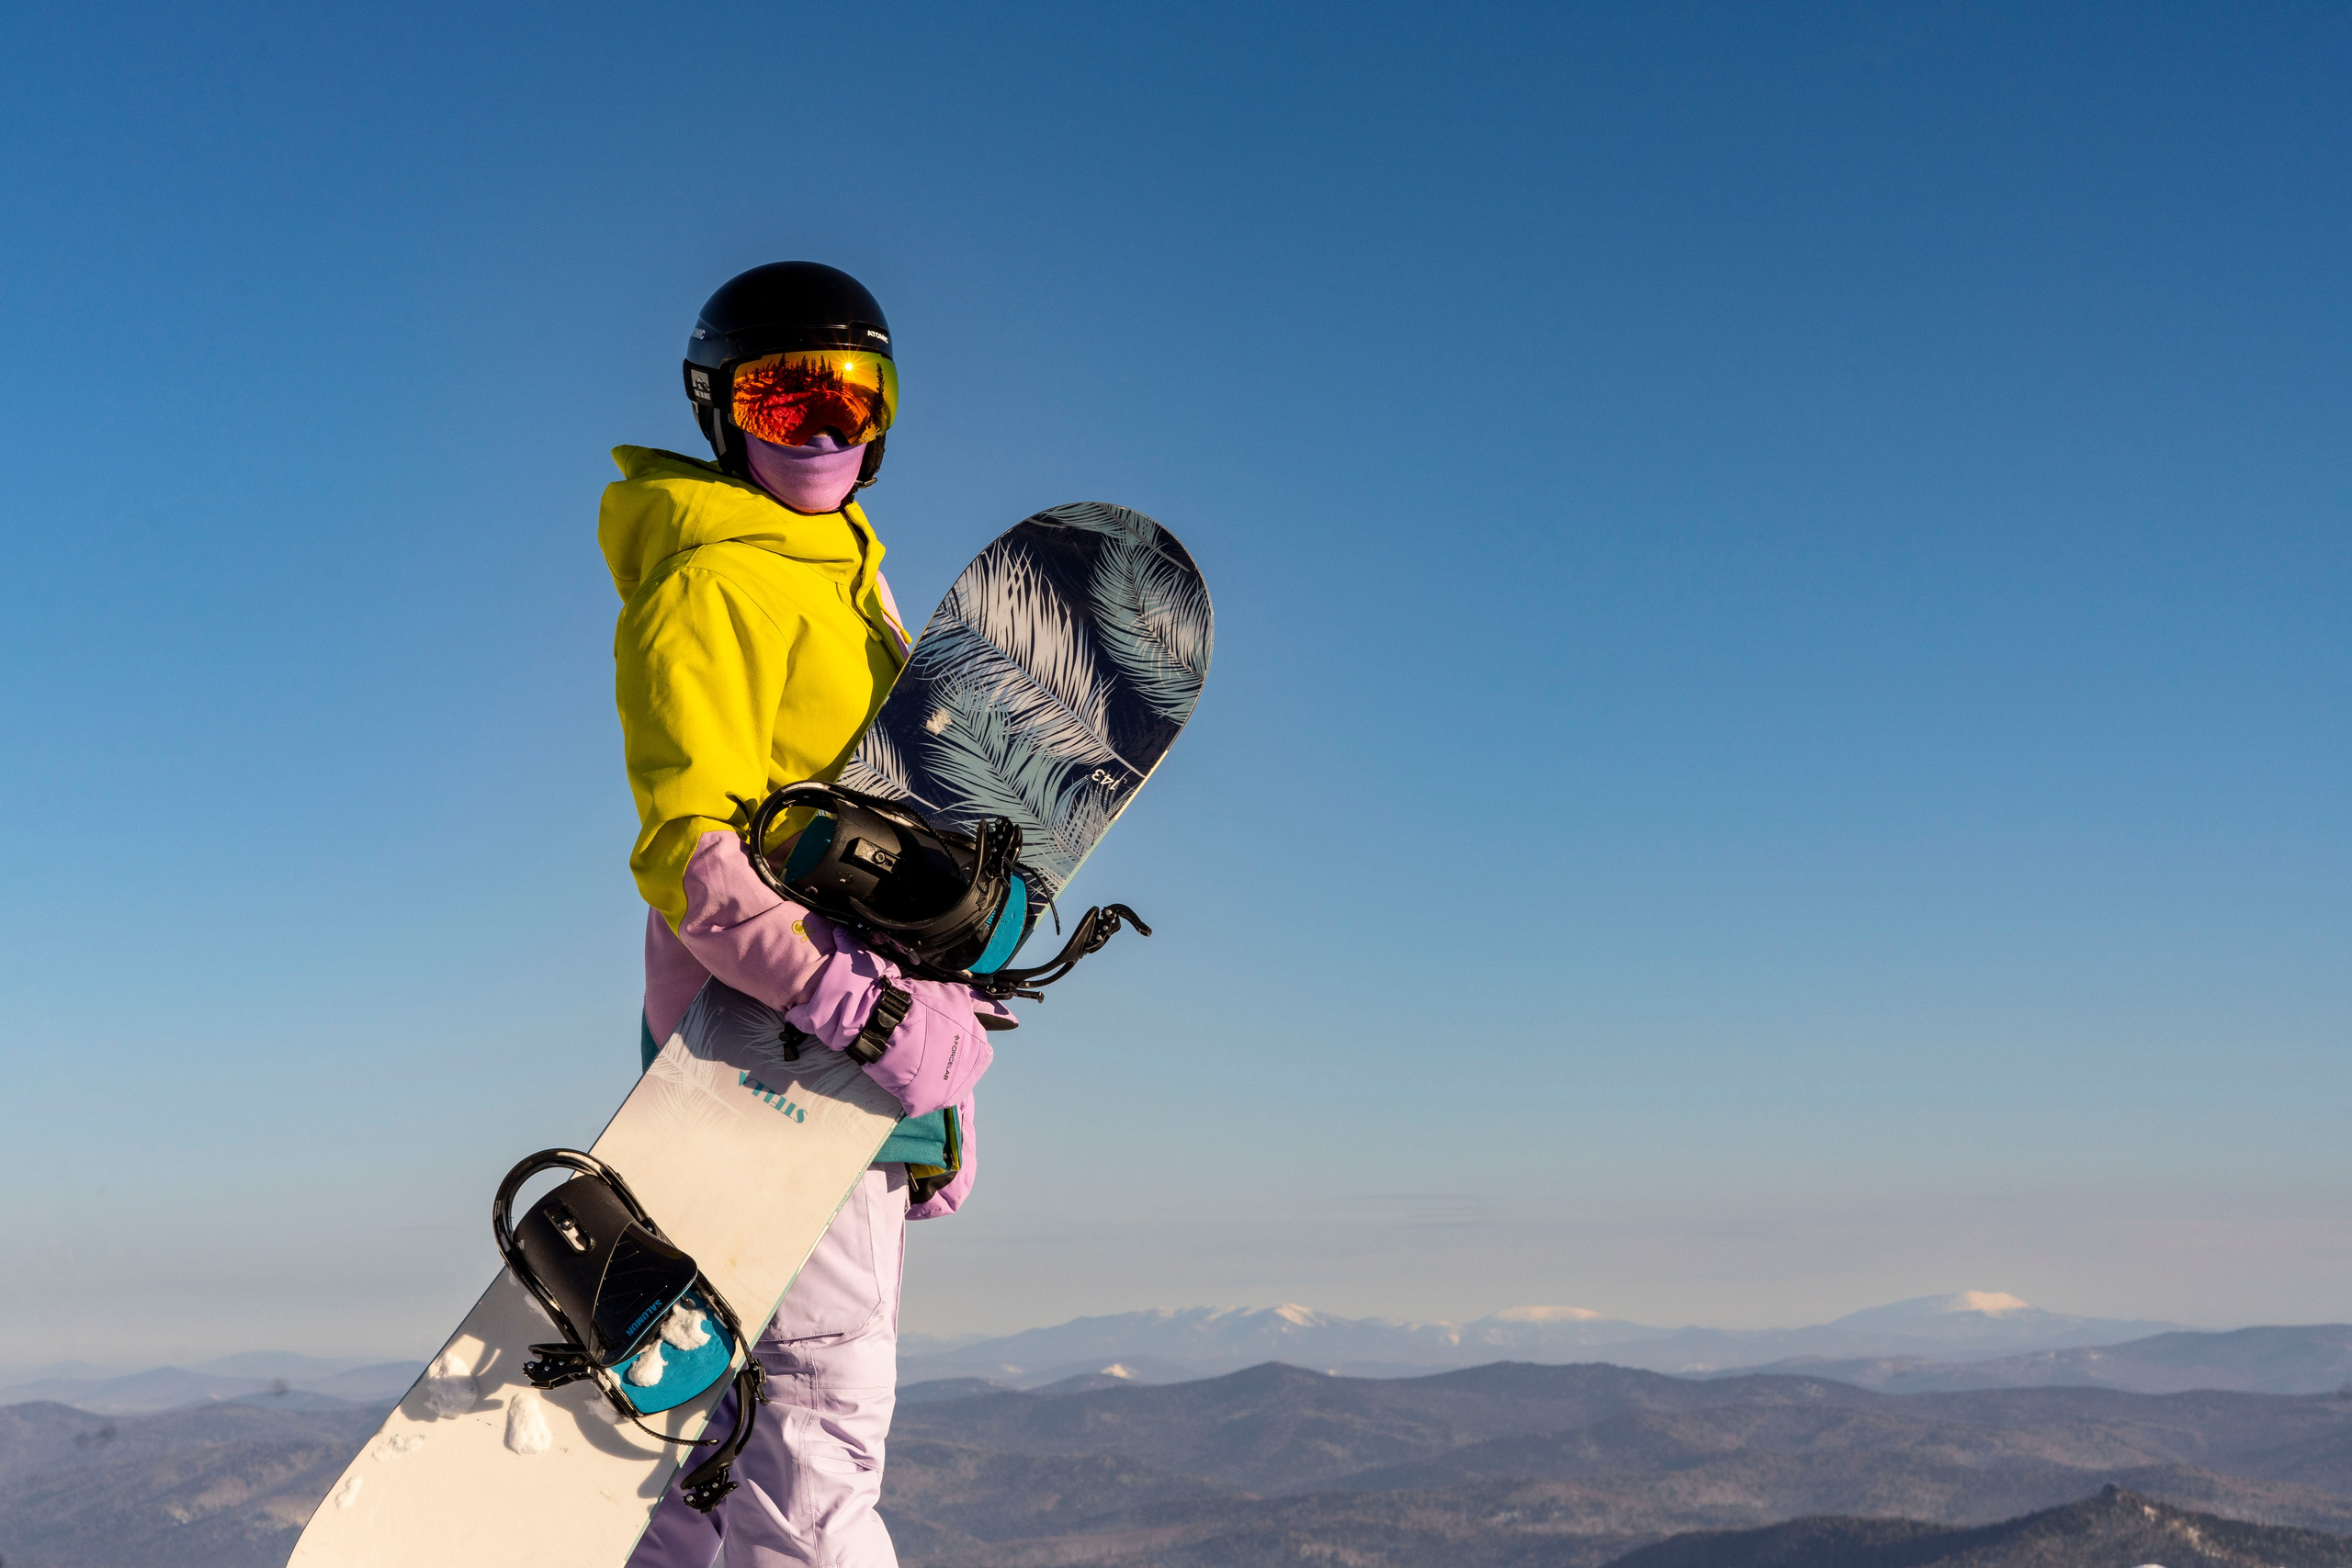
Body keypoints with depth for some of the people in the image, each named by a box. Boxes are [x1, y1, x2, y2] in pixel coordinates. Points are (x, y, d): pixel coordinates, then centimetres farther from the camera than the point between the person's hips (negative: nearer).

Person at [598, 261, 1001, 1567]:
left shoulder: (847, 577, 20)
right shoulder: (713, 584, -8)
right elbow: (687, 854, -19)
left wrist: (937, 1054, 21)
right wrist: (859, 1008, -31)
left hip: (862, 1051, 9)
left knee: (739, 1424, 13)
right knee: (823, 1411, -11)